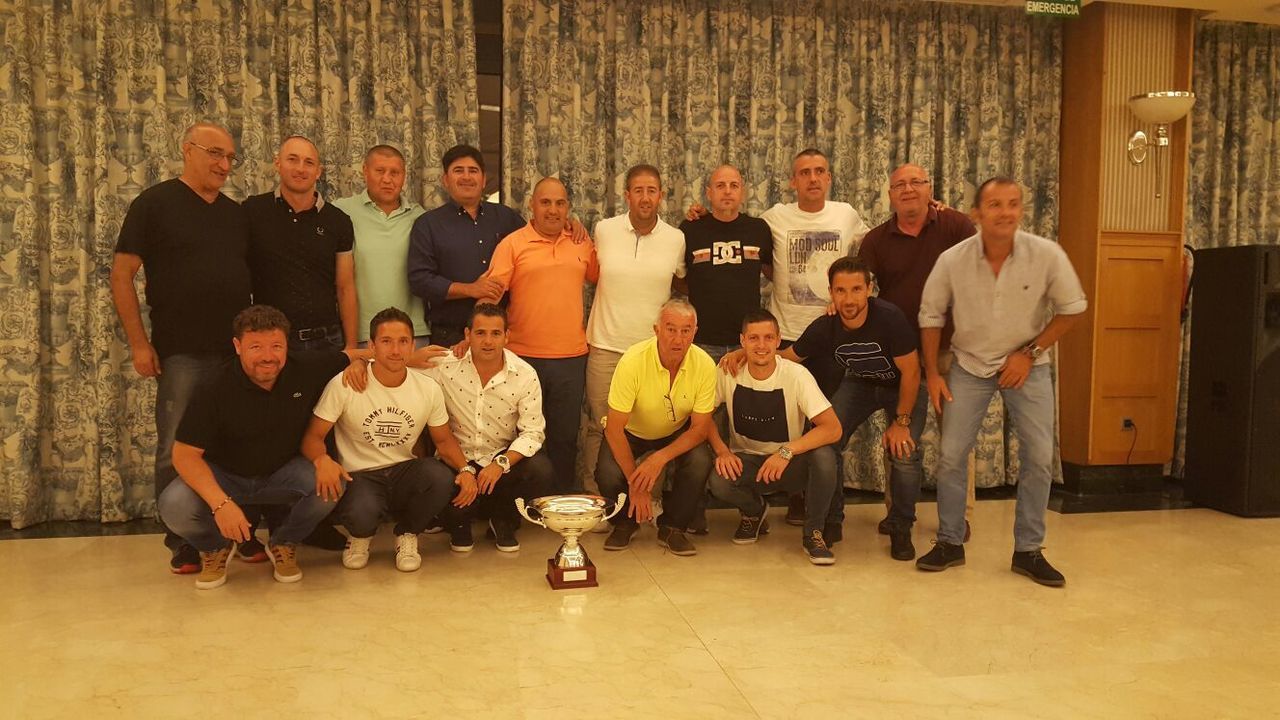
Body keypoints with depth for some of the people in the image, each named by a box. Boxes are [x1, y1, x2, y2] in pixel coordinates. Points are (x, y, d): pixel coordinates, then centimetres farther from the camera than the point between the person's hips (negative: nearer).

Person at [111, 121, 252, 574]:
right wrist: (139, 343, -8)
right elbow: (121, 275, -3)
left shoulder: (235, 214, 14)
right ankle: (182, 544, 13)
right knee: (177, 450, 1)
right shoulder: (154, 204, 0)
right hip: (181, 353, -4)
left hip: (236, 351, 4)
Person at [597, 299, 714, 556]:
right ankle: (624, 523, 7)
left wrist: (661, 457, -32)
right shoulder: (633, 361, -29)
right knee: (609, 475, -28)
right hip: (630, 432, -2)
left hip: (678, 433, 2)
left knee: (700, 463, -28)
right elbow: (614, 428, -26)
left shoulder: (705, 365, -21)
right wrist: (635, 483, -28)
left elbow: (700, 427, -16)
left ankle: (672, 527, -1)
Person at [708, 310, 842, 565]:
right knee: (719, 482, -31)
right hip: (745, 461, 1)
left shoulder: (796, 375, -19)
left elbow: (833, 428, -25)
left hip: (790, 462, -1)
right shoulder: (729, 372, -13)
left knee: (823, 455, -33)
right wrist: (721, 450, -20)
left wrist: (786, 451, -35)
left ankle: (813, 532, -7)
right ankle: (753, 511, 7)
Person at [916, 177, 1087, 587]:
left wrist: (1030, 352, -11)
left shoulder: (1047, 255, -17)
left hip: (1026, 366, 0)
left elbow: (1072, 308, -4)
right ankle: (950, 543, 15)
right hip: (970, 366, 0)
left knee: (1039, 457, -4)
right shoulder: (952, 260, -15)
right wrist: (932, 374, -3)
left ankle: (1028, 551, 12)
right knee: (951, 455, -2)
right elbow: (931, 316, -2)